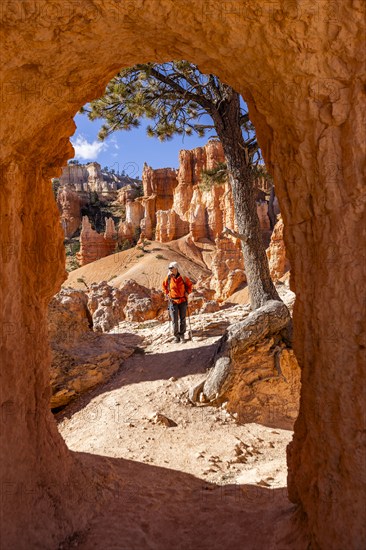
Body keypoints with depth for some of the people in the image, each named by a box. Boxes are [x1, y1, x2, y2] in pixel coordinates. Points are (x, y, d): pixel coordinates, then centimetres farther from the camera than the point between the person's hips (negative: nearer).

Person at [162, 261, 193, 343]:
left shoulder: (183, 278, -7)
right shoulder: (168, 278, -5)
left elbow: (189, 285, 9)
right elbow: (164, 286, 15)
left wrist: (187, 292, -4)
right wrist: (167, 293, 4)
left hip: (183, 301, 0)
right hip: (173, 301, 0)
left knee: (182, 319, 9)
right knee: (174, 320, -3)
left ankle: (182, 335, 22)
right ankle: (176, 335, 11)